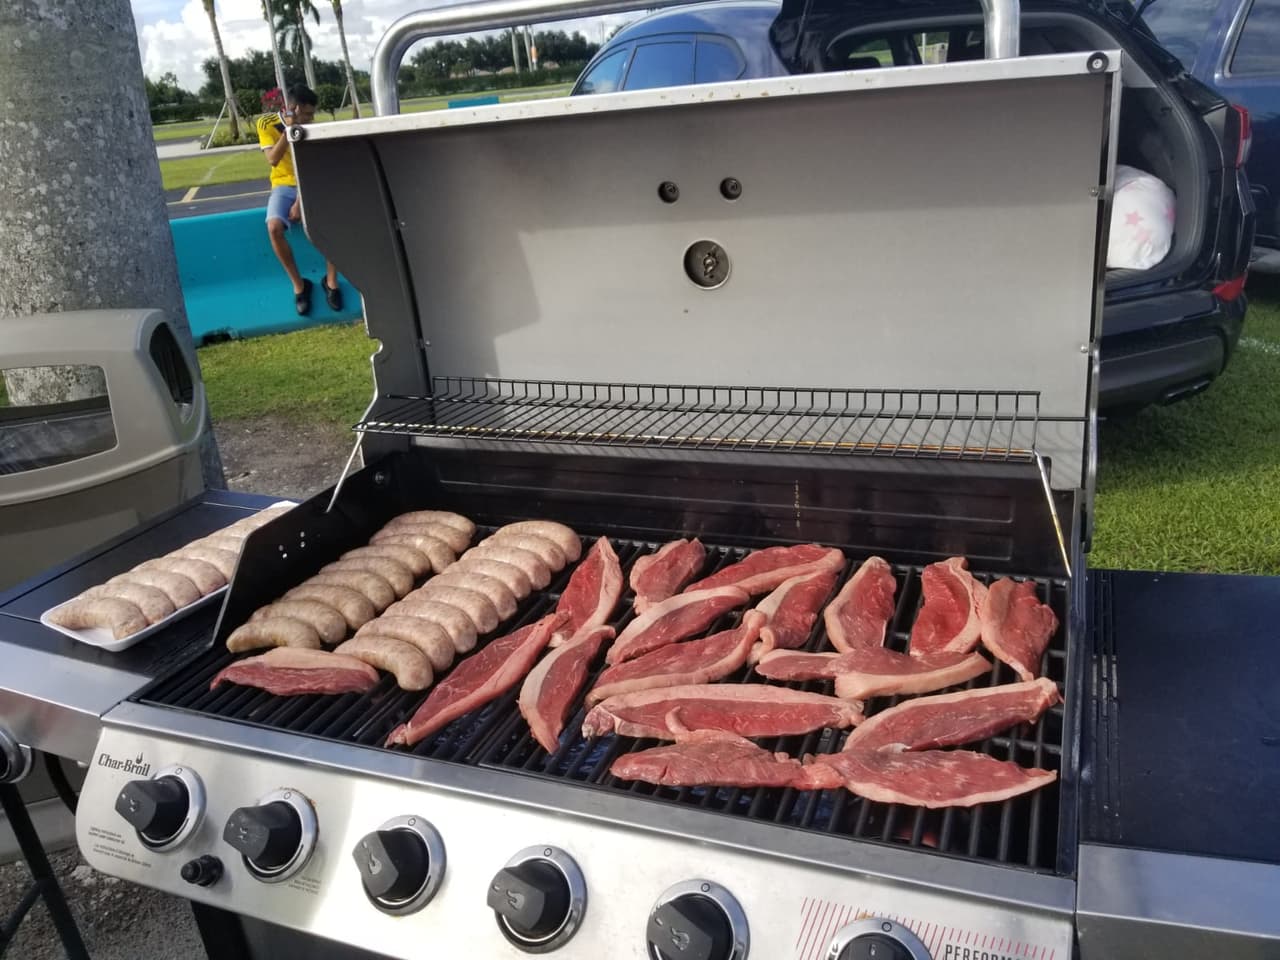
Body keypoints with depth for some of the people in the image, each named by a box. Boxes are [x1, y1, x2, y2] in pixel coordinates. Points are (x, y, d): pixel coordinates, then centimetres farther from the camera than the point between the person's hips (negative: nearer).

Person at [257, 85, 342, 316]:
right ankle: (298, 284, -14)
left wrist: (301, 200, -23)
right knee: (274, 227, -31)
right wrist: (289, 129, -25)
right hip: (284, 186, 0)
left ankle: (331, 280, -15)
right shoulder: (267, 123, -6)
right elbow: (273, 160, -17)